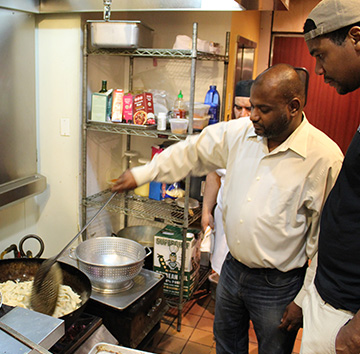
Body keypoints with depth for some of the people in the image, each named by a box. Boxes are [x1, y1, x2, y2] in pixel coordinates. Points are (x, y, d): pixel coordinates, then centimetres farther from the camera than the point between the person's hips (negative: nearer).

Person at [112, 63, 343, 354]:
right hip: (232, 269, 5)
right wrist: (142, 174, 6)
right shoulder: (239, 132, -5)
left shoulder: (325, 156, -19)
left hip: (278, 285, -5)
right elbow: (191, 152, 8)